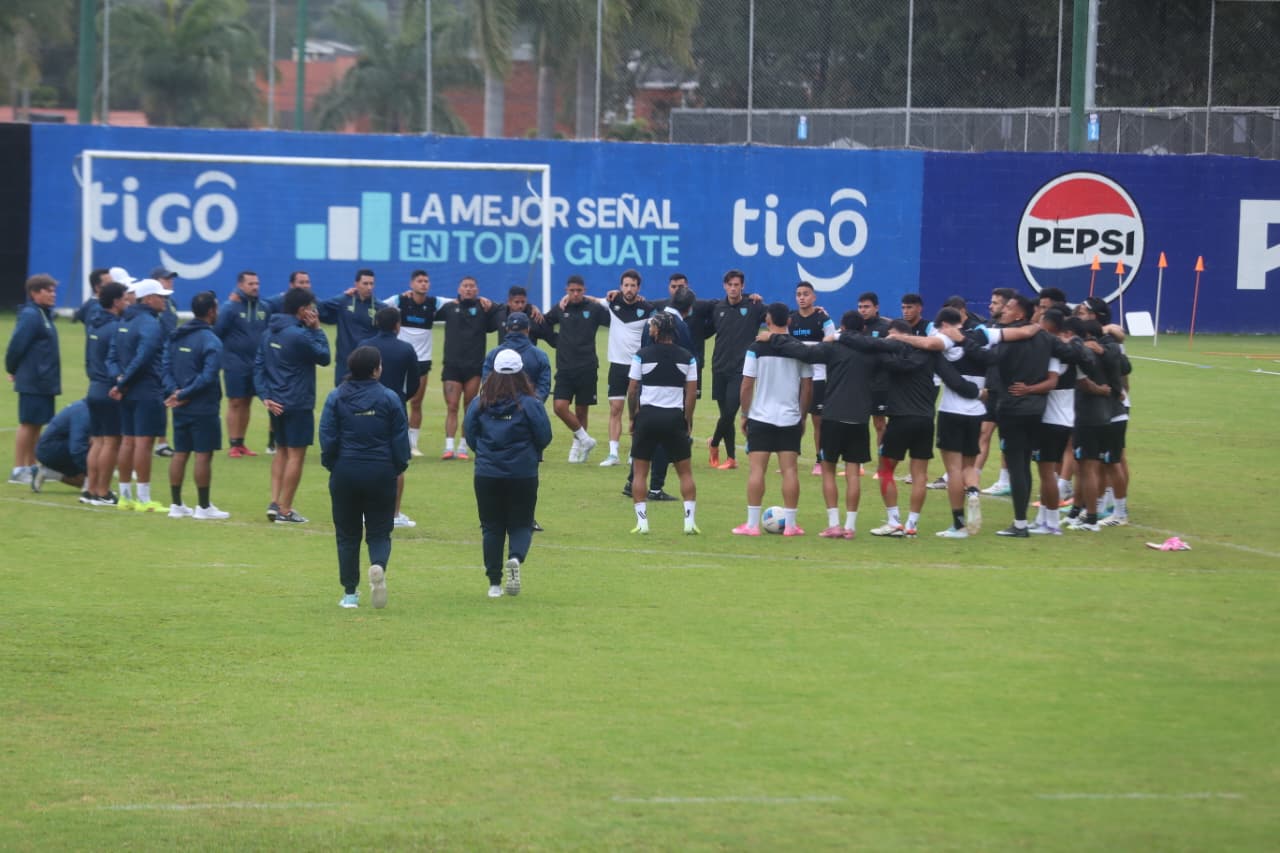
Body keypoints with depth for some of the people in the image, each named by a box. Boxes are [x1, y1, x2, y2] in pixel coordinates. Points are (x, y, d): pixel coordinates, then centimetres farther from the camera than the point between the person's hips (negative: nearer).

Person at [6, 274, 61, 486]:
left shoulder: (44, 315, 14)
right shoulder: (30, 316, -16)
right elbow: (17, 344, -18)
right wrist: (12, 370, -6)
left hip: (44, 381, 9)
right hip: (32, 381, -9)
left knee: (37, 425, 13)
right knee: (28, 424, -4)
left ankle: (31, 468, 20)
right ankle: (19, 470, 0)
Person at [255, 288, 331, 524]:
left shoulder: (270, 332, 8)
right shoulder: (299, 335, -18)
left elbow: (258, 365, 6)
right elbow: (323, 357, -10)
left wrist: (265, 395, 1)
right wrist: (317, 330, -4)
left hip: (277, 404, 8)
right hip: (298, 404, -8)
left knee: (281, 451, 19)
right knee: (295, 455, 0)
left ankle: (275, 503, 11)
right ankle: (285, 510, 1)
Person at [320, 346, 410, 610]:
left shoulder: (336, 397, -2)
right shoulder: (389, 398, -5)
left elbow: (327, 438, -3)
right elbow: (400, 439, -3)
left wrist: (331, 465, 11)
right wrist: (398, 467, 11)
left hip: (345, 472, 1)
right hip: (381, 474, -1)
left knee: (347, 534, 12)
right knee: (379, 532, 7)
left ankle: (350, 593, 12)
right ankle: (379, 566, -26)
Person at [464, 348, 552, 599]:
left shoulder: (479, 403, -4)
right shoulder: (530, 404, -9)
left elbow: (469, 435, 1)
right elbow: (544, 437, -5)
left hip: (486, 473, 1)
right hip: (523, 474, -1)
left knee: (492, 526, 11)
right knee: (521, 524, 9)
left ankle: (494, 583, 8)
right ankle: (515, 558, -22)